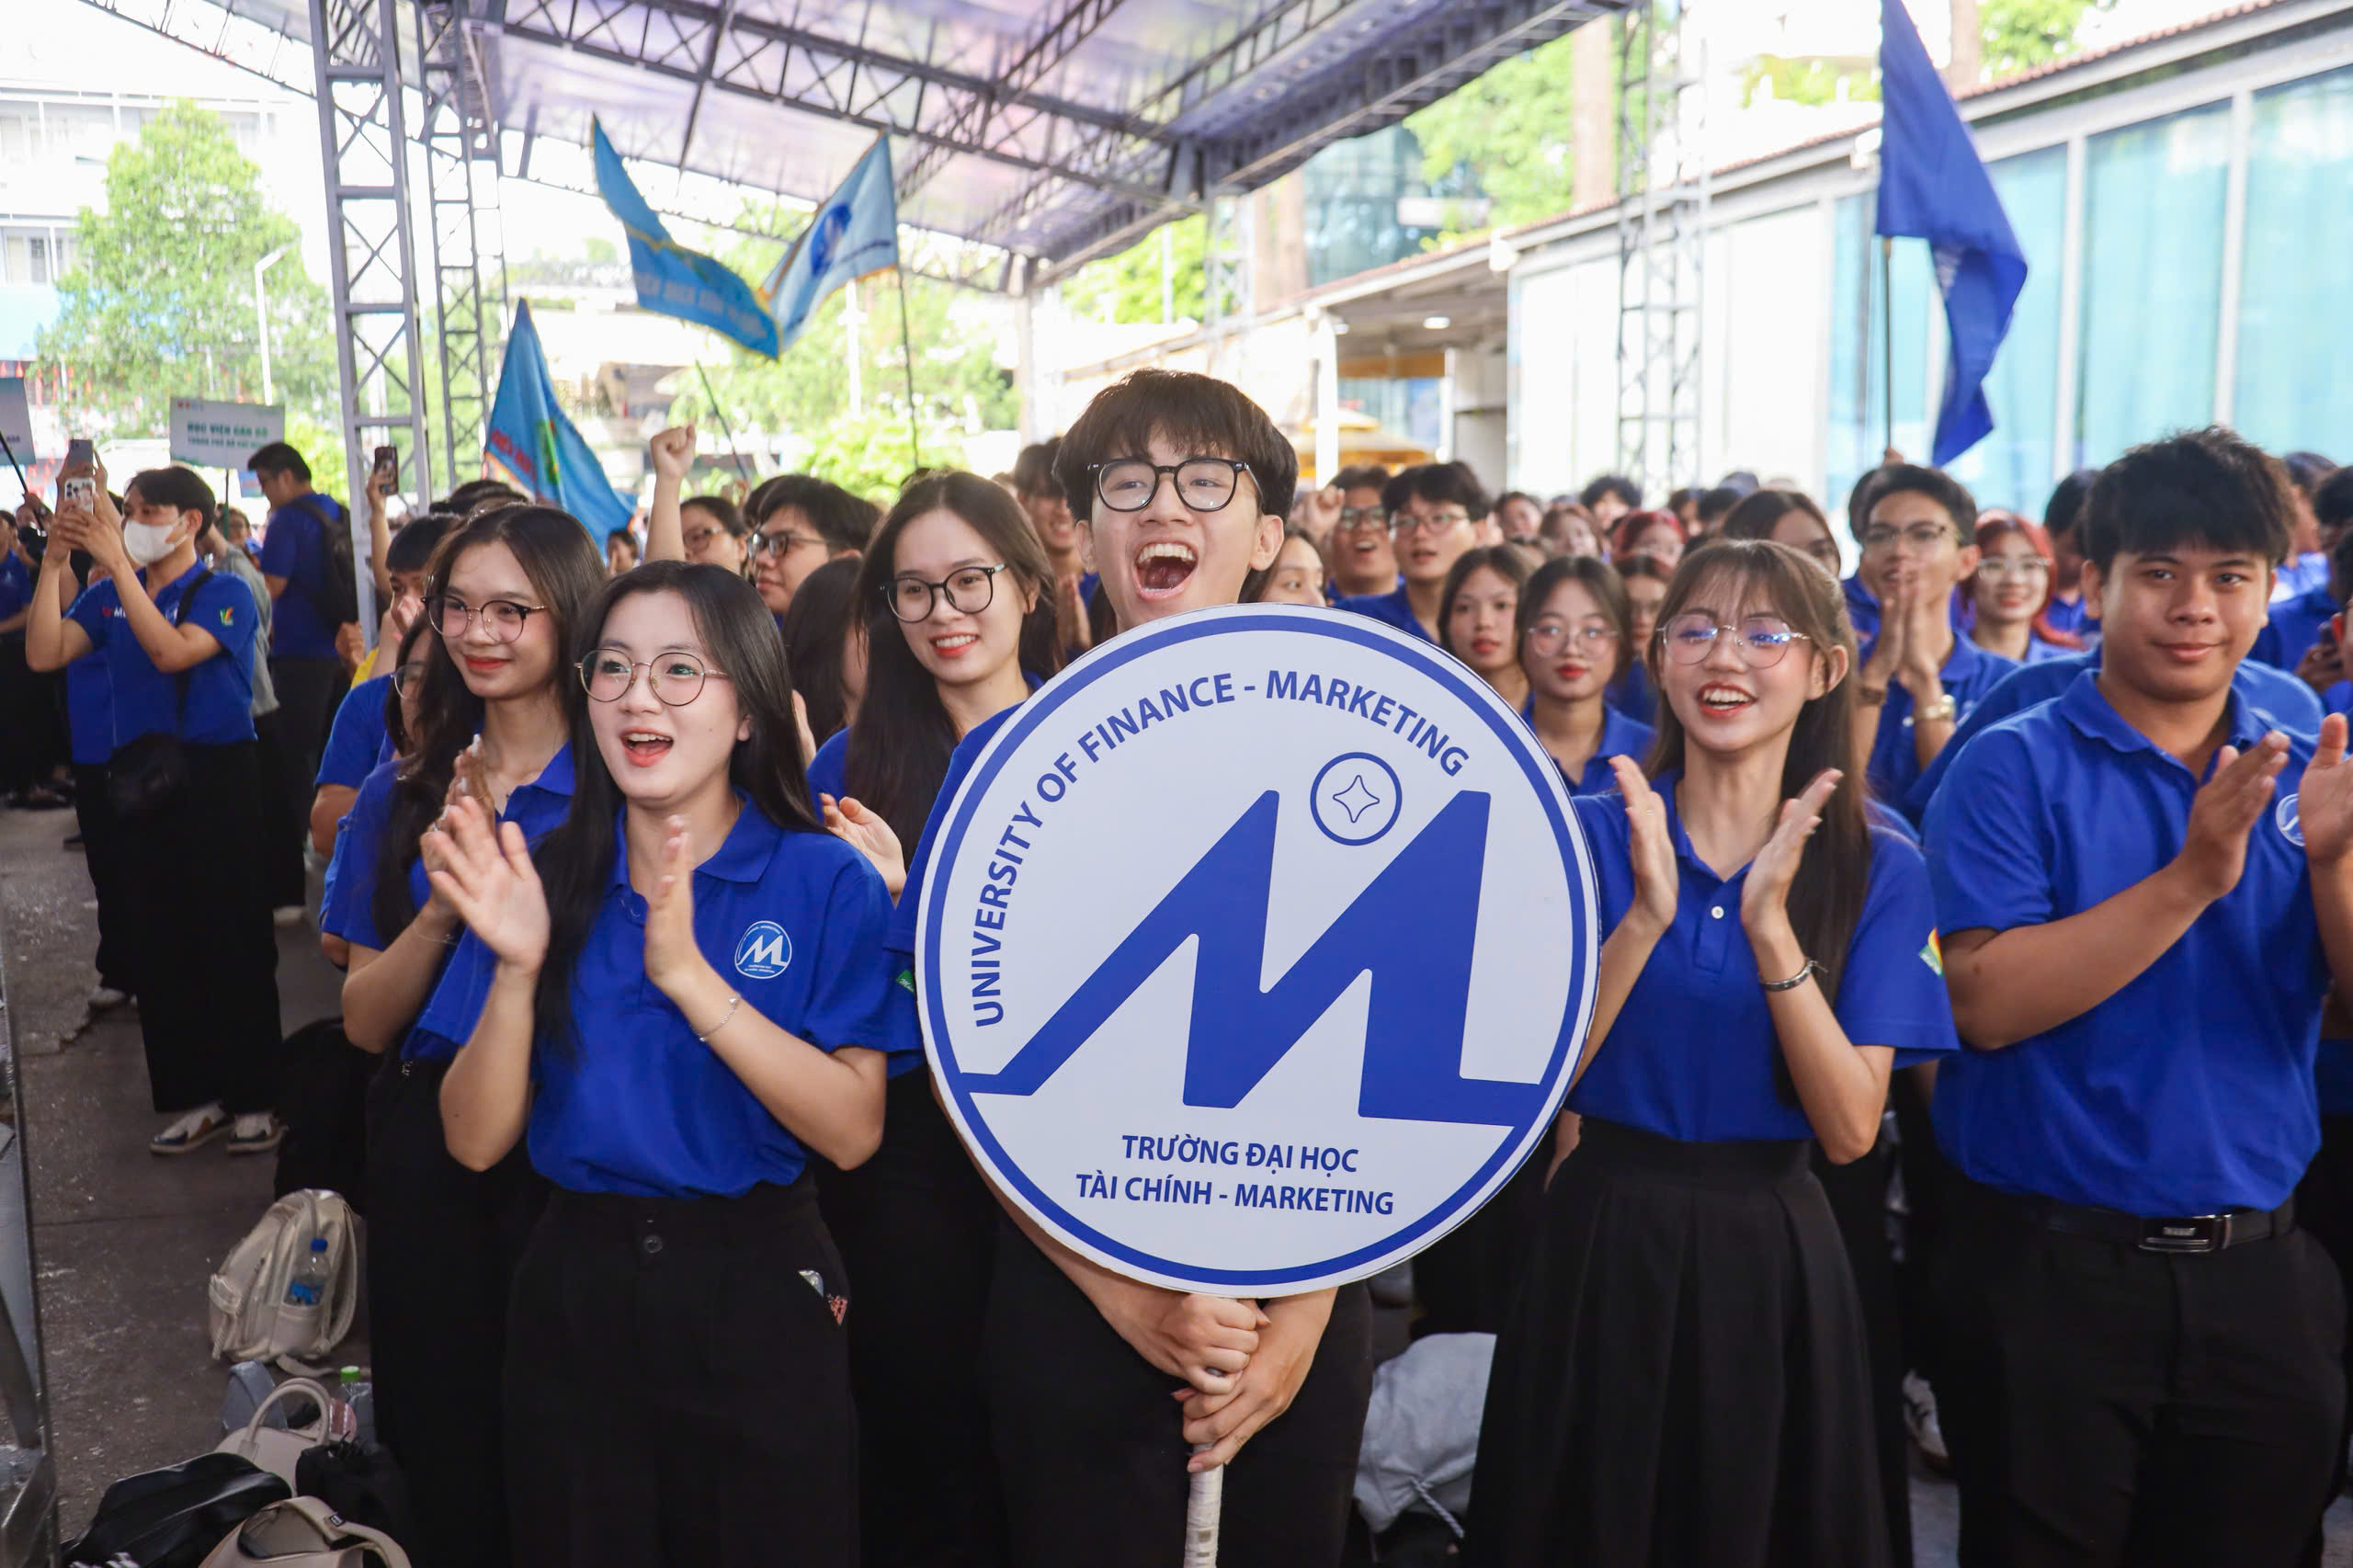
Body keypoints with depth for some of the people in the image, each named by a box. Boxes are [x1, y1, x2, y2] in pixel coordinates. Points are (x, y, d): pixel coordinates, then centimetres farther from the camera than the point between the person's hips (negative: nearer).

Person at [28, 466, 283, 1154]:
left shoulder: (225, 593, -6)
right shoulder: (108, 597, 8)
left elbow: (170, 652, -22)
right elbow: (43, 654, -3)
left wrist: (117, 561, -24)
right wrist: (54, 563, -9)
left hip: (217, 776, -5)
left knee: (233, 939, 0)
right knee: (159, 939, 8)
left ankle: (255, 1097, 10)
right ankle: (197, 1096, 19)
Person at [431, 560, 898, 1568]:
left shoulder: (825, 880, -9)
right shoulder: (546, 878, -1)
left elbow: (852, 1132, -18)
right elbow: (476, 1143, -3)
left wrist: (688, 976, -26)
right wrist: (517, 968, -19)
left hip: (758, 1296, -2)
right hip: (575, 1293, 3)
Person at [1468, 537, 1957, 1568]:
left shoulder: (1876, 868, -3)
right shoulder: (1588, 833, -4)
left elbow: (1851, 1128, -12)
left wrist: (1771, 925, -23)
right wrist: (1647, 916, -24)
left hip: (1773, 1255, 1)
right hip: (1601, 1241, 0)